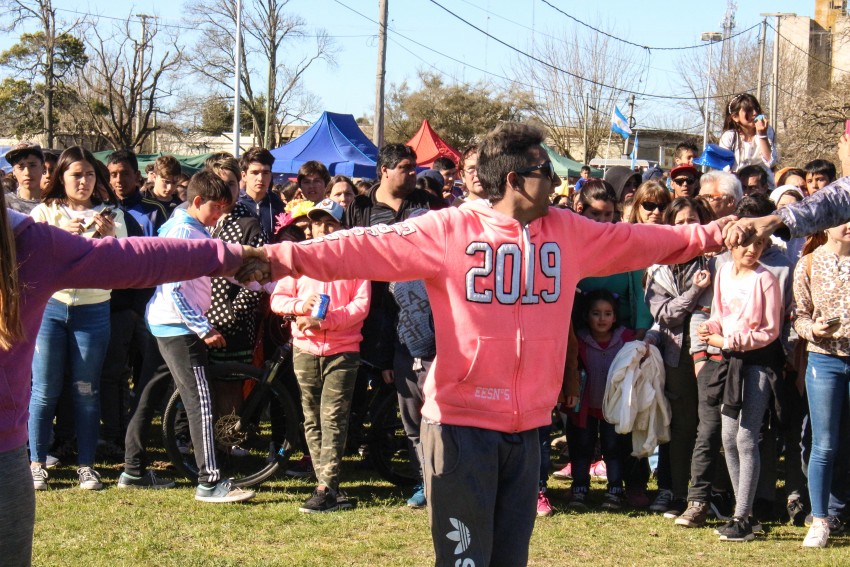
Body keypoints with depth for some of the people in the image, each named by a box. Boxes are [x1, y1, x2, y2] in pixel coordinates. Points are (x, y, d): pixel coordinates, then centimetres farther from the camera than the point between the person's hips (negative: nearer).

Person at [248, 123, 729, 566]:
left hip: (527, 425, 5)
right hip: (461, 422, -5)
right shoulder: (449, 230, -9)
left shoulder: (568, 232, 7)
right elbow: (366, 248, -15)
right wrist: (287, 257, -25)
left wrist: (713, 235, 13)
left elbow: (641, 241, 15)